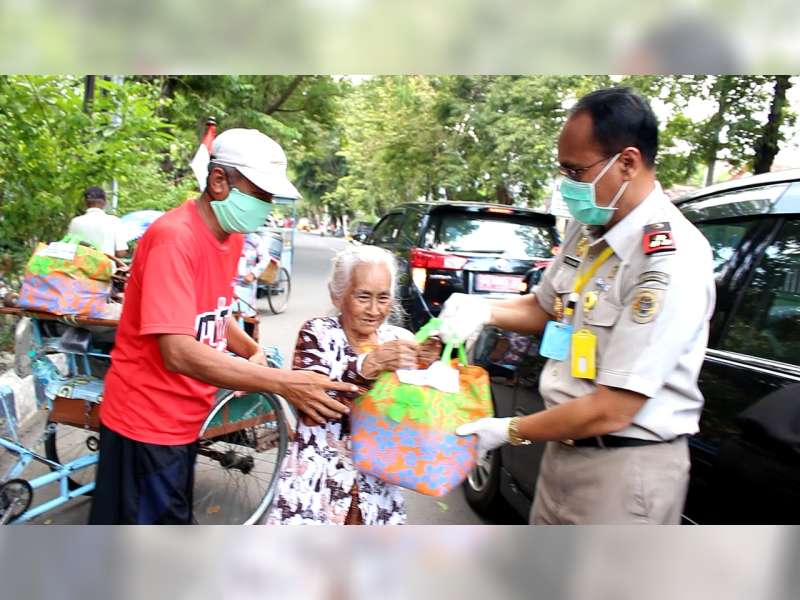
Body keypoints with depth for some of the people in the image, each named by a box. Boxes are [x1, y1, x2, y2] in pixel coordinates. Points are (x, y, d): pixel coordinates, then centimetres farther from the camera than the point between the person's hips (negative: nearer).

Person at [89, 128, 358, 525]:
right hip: (147, 422, -8)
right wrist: (284, 382, -35)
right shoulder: (174, 238, -25)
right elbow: (179, 353, -32)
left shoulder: (232, 235, 2)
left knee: (174, 518, 24)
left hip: (184, 418, 8)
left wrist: (253, 352, -6)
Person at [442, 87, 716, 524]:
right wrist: (484, 311, -2)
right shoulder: (586, 229, 0)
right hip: (564, 447, 7)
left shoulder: (672, 261, -24)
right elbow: (548, 308, 17)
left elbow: (610, 411, -24)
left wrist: (509, 431, -13)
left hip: (626, 468, -7)